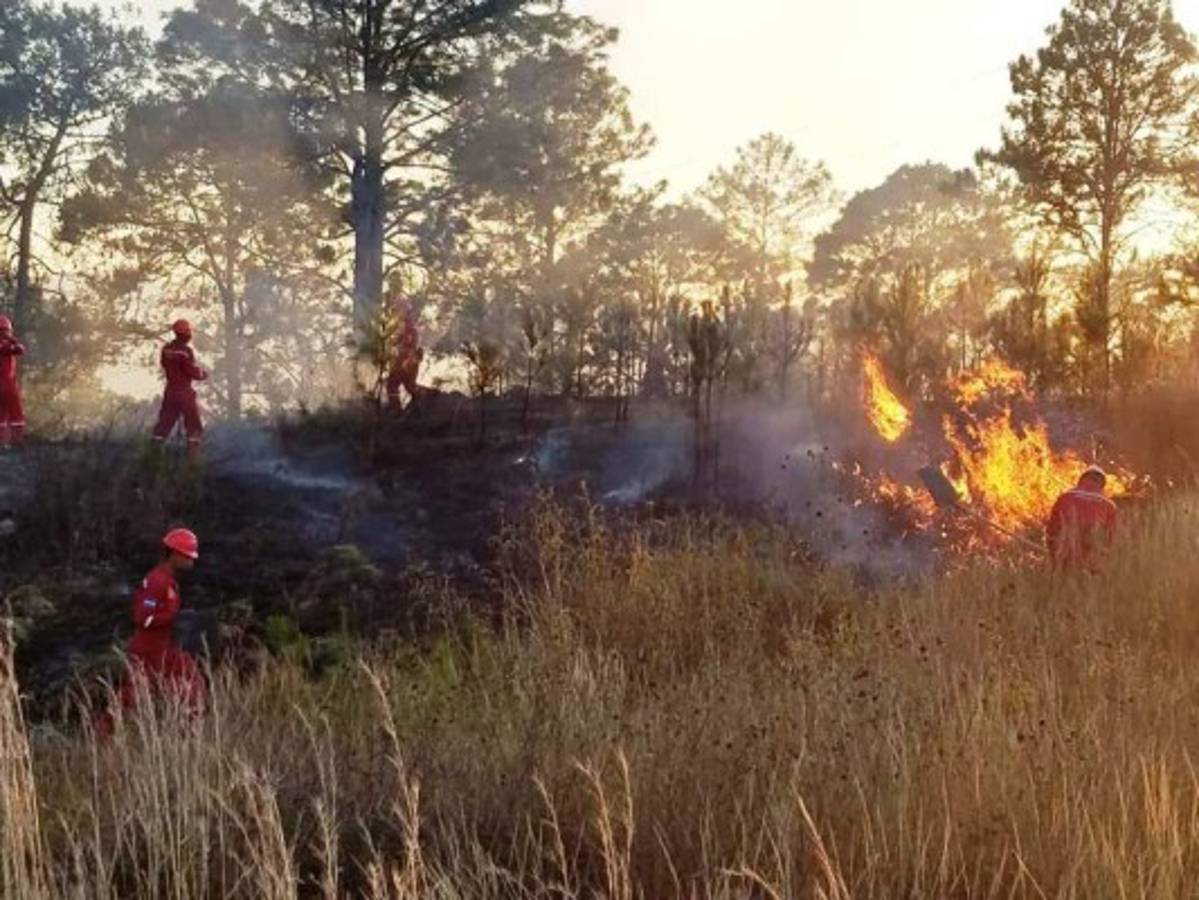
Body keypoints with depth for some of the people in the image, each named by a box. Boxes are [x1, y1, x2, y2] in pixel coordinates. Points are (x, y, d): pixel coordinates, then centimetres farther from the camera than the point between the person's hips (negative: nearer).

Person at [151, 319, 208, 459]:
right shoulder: (186, 350, -18)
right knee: (193, 424, 6)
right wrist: (203, 374, 3)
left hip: (170, 390, 6)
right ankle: (193, 453, 3)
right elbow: (193, 371, -16)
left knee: (165, 420, 14)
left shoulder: (166, 349, 1)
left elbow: (165, 367, 12)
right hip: (184, 391, -6)